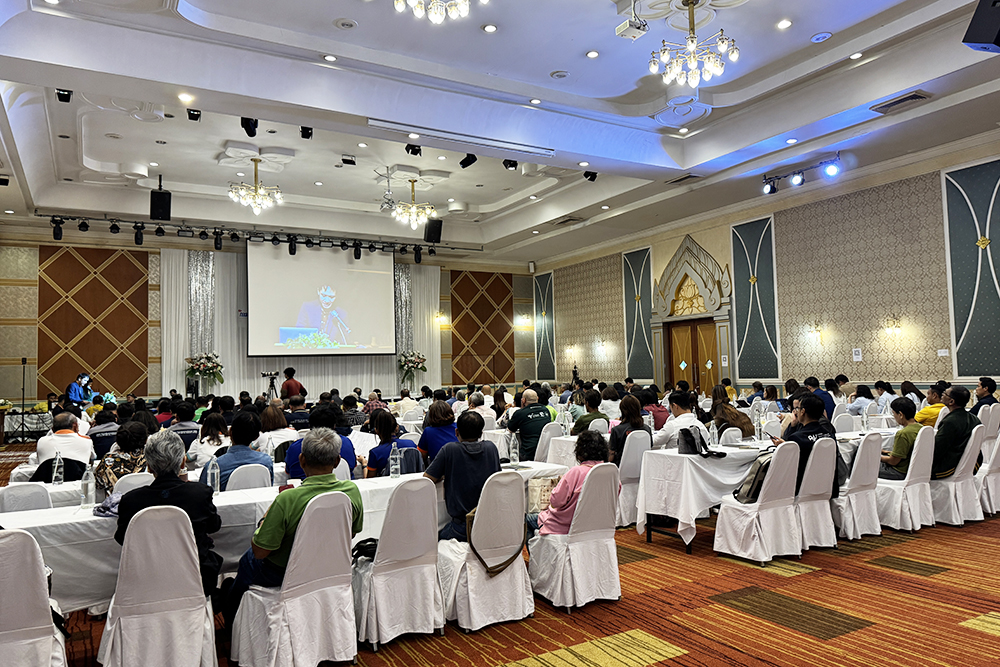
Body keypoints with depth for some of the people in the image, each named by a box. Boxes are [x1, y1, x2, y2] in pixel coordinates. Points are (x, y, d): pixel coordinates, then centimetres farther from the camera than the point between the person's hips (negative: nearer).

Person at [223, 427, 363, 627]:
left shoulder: (287, 500, -33)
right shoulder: (352, 491, -18)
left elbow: (259, 551, -22)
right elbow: (352, 533, 0)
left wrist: (265, 519, -6)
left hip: (285, 576, -5)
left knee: (248, 559, 28)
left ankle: (231, 619, 51)